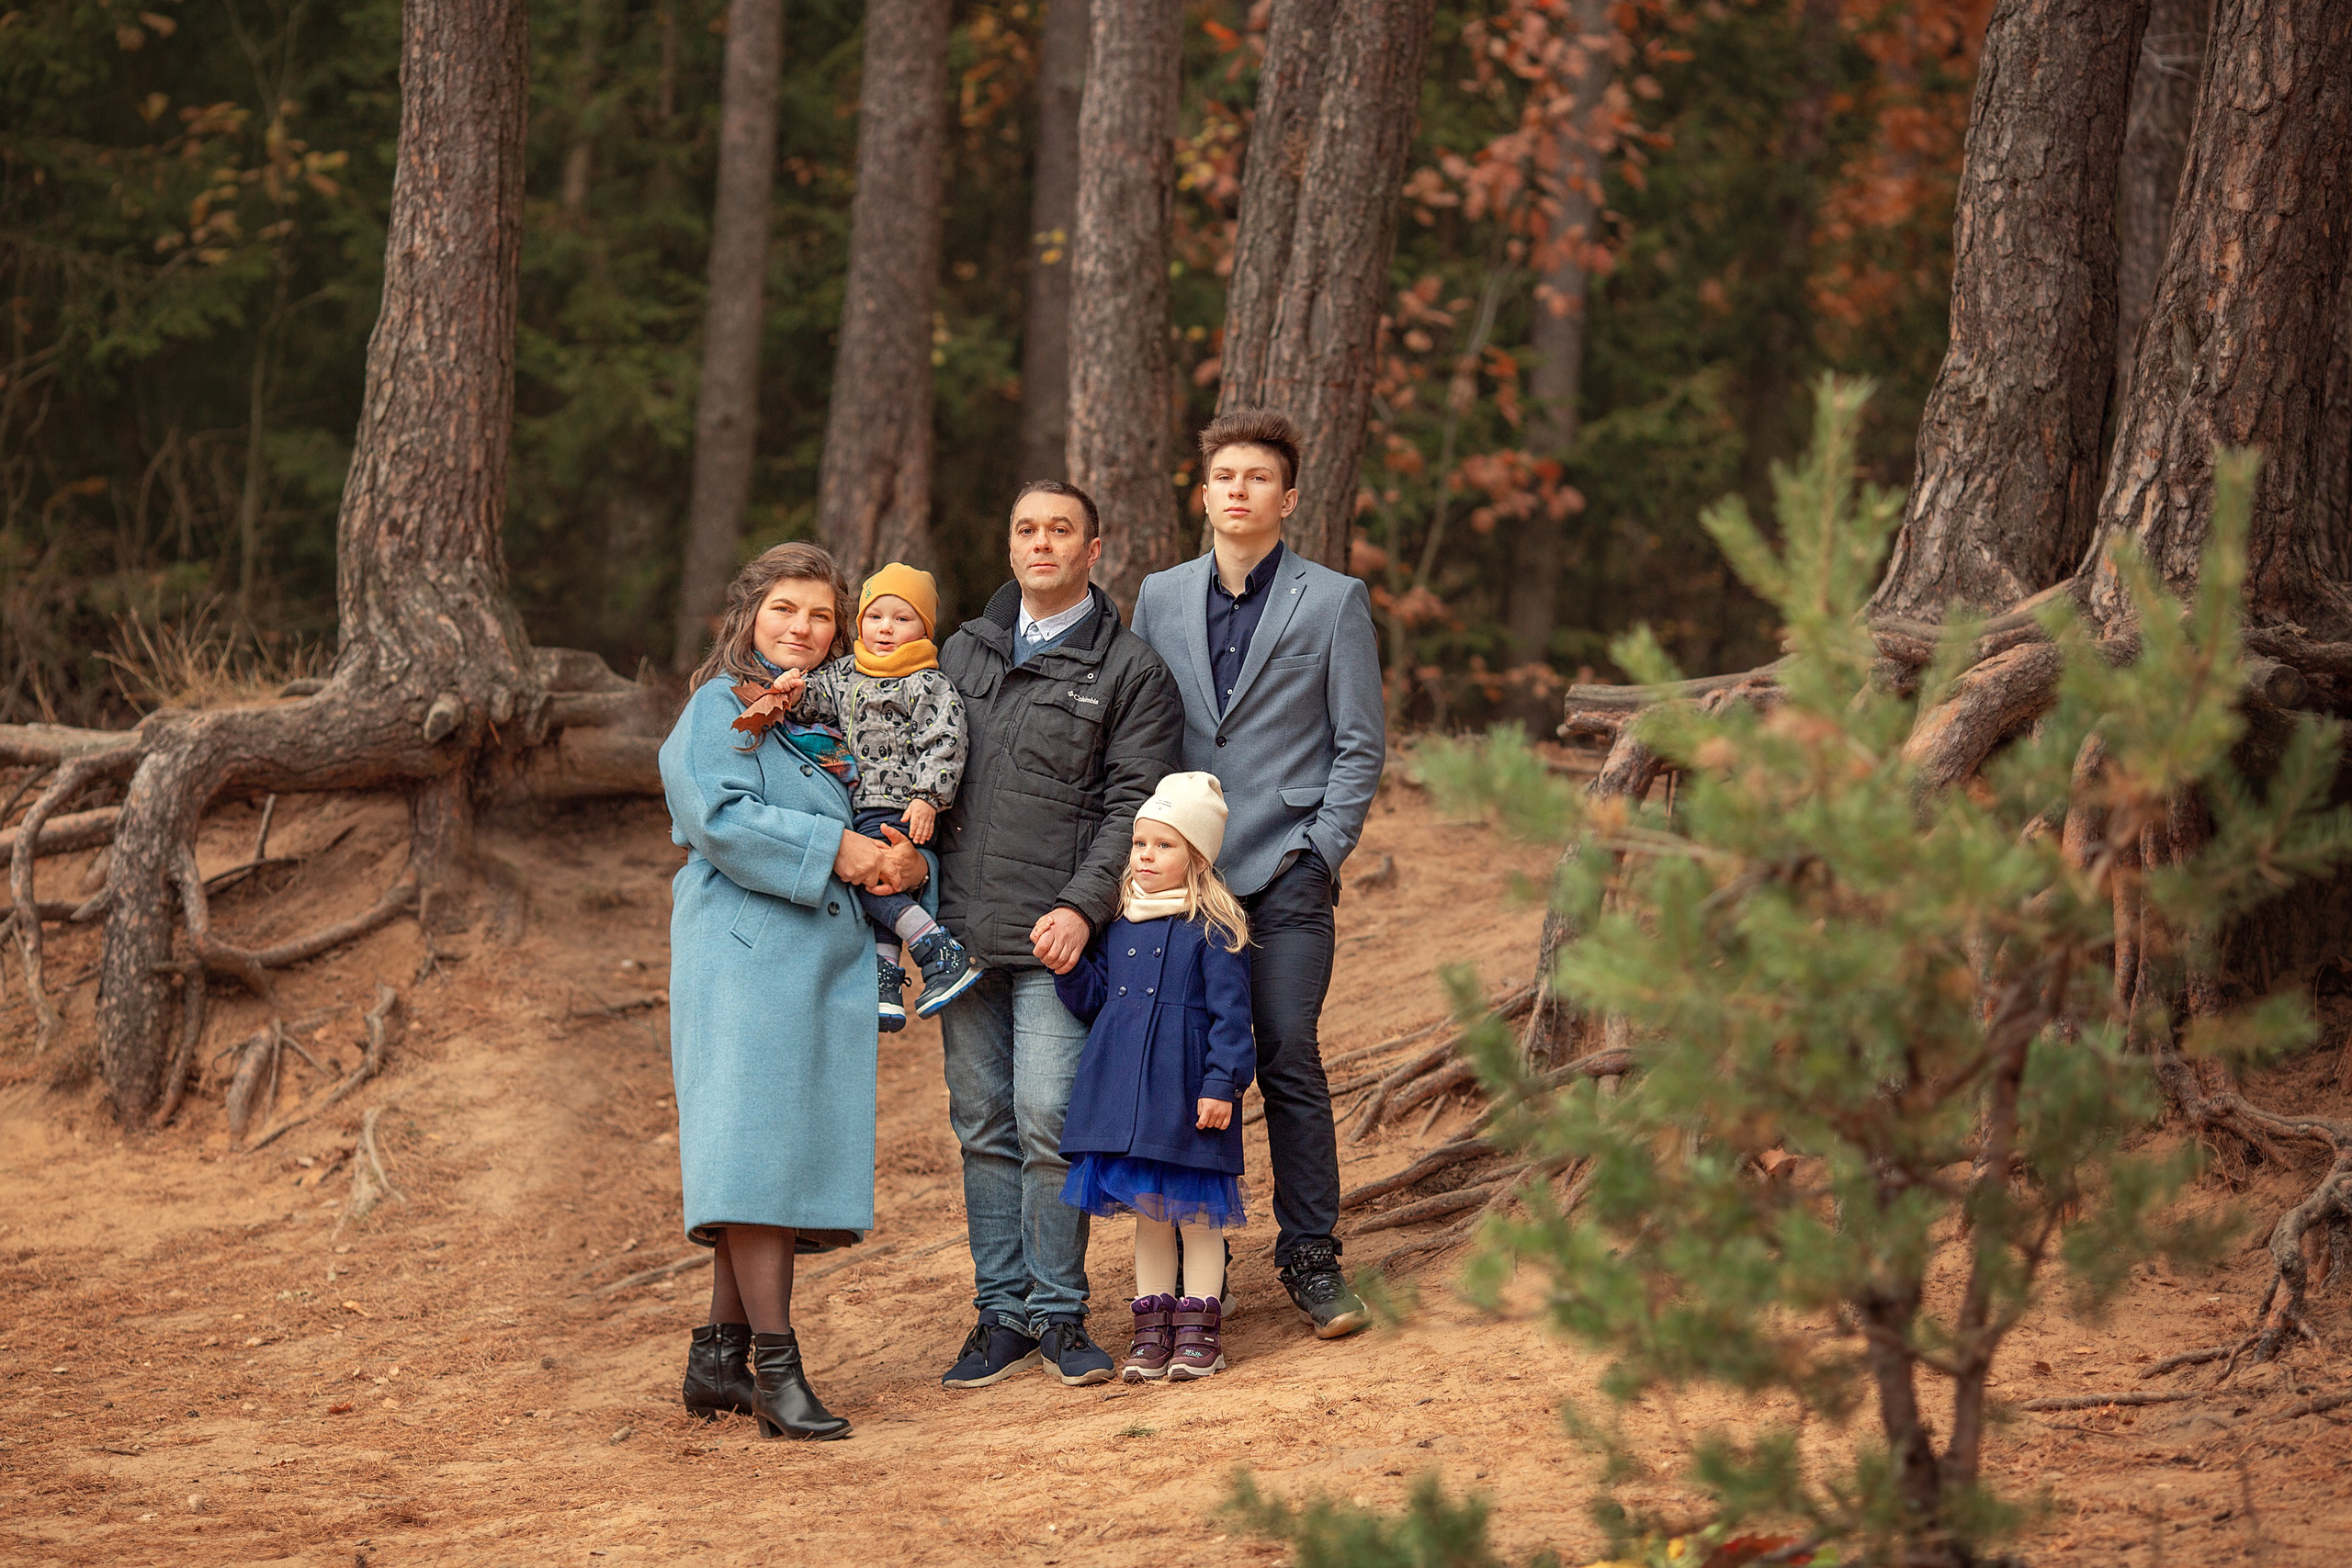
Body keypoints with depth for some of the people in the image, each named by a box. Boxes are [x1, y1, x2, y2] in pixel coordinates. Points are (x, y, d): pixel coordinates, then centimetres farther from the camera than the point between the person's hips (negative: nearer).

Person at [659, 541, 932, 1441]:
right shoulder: (722, 707, 1)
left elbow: (885, 823, 20)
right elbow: (723, 819, -14)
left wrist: (902, 864, -3)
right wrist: (834, 851, -16)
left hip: (826, 958, 7)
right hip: (746, 953, -7)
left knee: (795, 1155, 5)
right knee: (755, 1148, -12)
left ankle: (720, 1355, 10)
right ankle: (775, 1366, -15)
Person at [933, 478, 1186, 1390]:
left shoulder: (1131, 672, 1)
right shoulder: (965, 651, 15)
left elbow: (1134, 807, -6)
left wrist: (1083, 906, -17)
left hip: (1056, 937, -4)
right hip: (963, 929, 5)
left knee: (1048, 1119, -10)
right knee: (983, 1126, 6)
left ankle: (1058, 1313, 2)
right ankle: (1003, 1316, 12)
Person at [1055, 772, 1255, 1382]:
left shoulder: (1212, 930, -7)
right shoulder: (1118, 926, 11)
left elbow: (1230, 1015, -9)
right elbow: (1091, 1000, 13)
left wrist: (1221, 1085, -15)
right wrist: (1066, 963, -5)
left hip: (1186, 1097, -6)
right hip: (1124, 1094, 6)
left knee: (1196, 1213, 3)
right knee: (1146, 1213, 12)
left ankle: (1199, 1326, 11)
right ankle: (1152, 1325, 18)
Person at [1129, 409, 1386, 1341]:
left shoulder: (1333, 601, 4)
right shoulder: (1160, 598, 13)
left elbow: (1360, 745, 3)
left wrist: (1317, 853, -5)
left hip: (1285, 875, -2)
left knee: (1290, 1064, -5)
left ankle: (1310, 1257, 5)